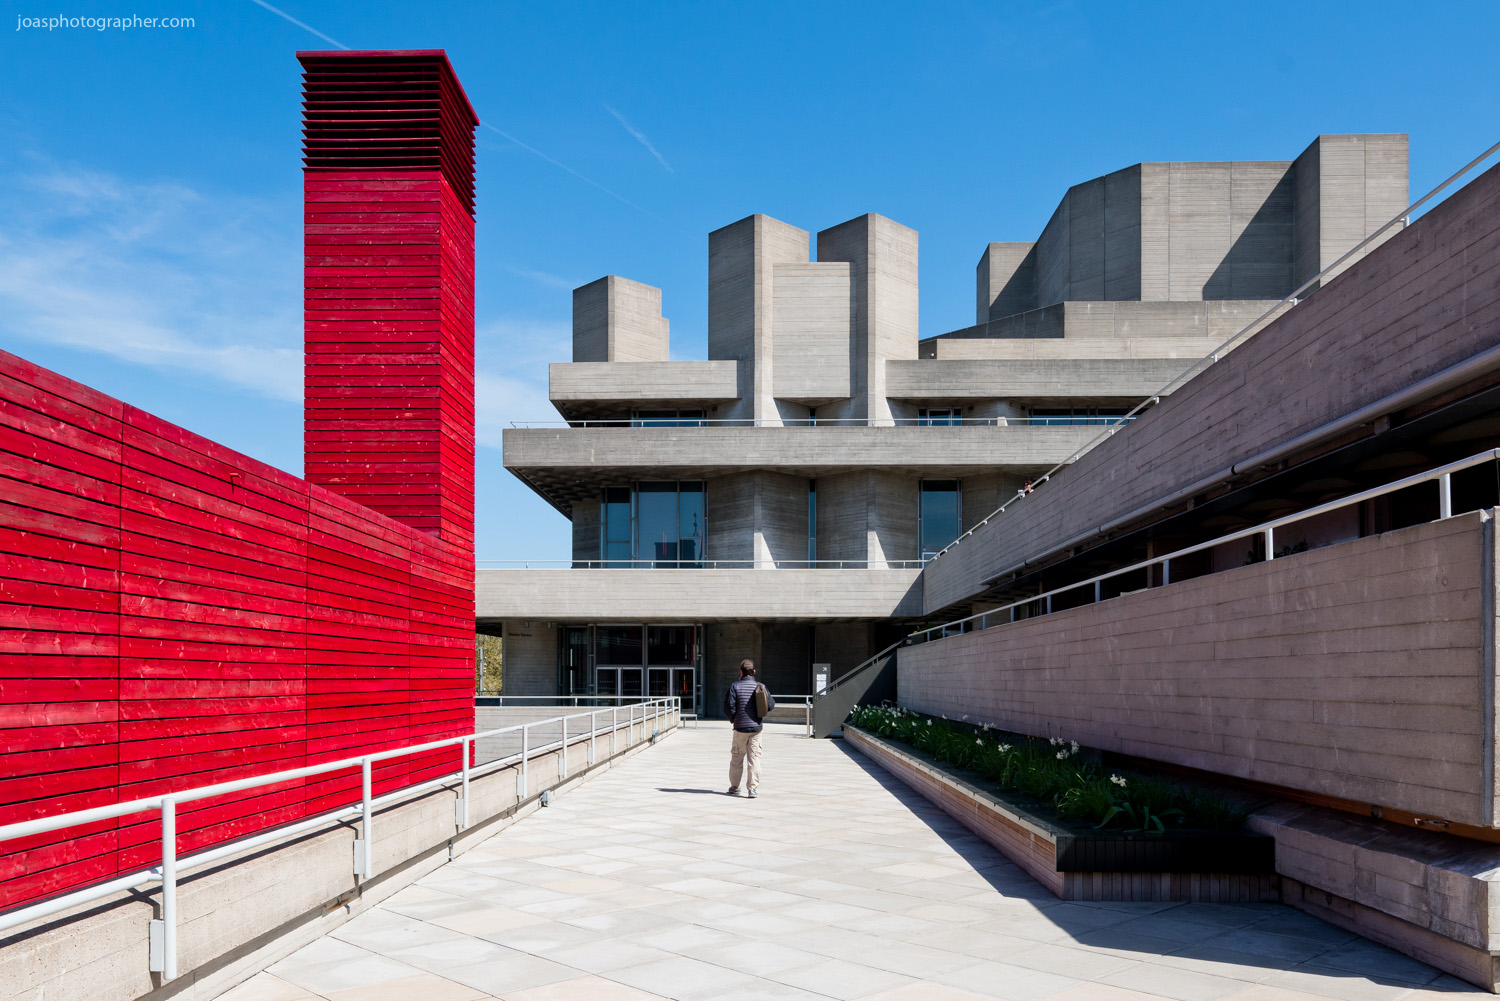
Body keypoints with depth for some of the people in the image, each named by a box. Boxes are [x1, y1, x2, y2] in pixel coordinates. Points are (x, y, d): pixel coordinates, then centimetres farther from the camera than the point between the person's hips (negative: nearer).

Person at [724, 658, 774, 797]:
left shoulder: (735, 687, -6)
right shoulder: (760, 687, 1)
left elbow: (728, 707, -11)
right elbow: (771, 705, 2)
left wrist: (733, 719, 8)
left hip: (740, 727, -1)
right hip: (756, 727, 1)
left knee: (737, 758, 12)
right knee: (754, 758, 3)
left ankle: (734, 787, 21)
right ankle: (752, 788, -4)